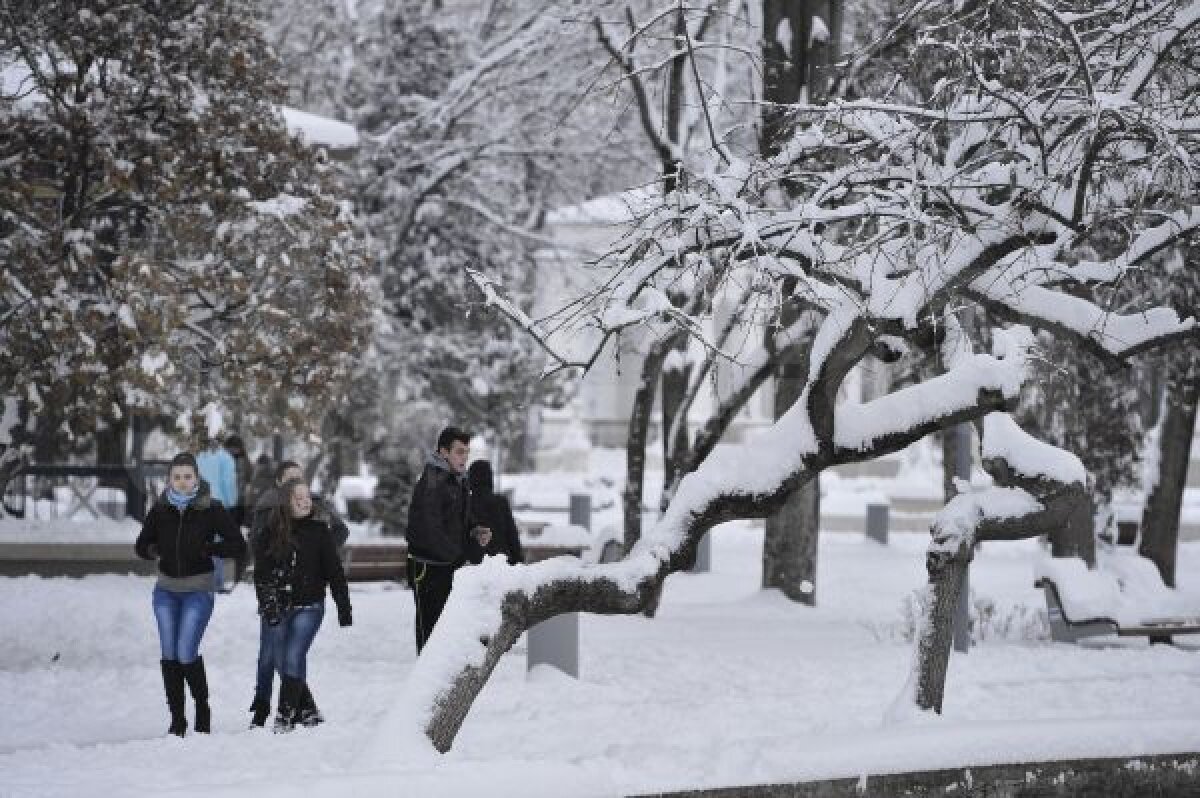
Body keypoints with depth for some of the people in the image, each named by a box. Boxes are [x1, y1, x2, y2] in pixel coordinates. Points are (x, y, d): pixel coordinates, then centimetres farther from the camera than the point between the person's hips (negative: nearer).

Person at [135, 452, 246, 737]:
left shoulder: (211, 510, -9)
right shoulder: (160, 510, 1)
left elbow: (238, 545, -9)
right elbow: (141, 545, 12)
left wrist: (206, 548, -16)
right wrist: (154, 550, -7)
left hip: (198, 591, -4)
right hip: (166, 590, 4)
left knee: (186, 653, -11)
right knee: (169, 654, 1)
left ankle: (202, 710, 11)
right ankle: (177, 719, 11)